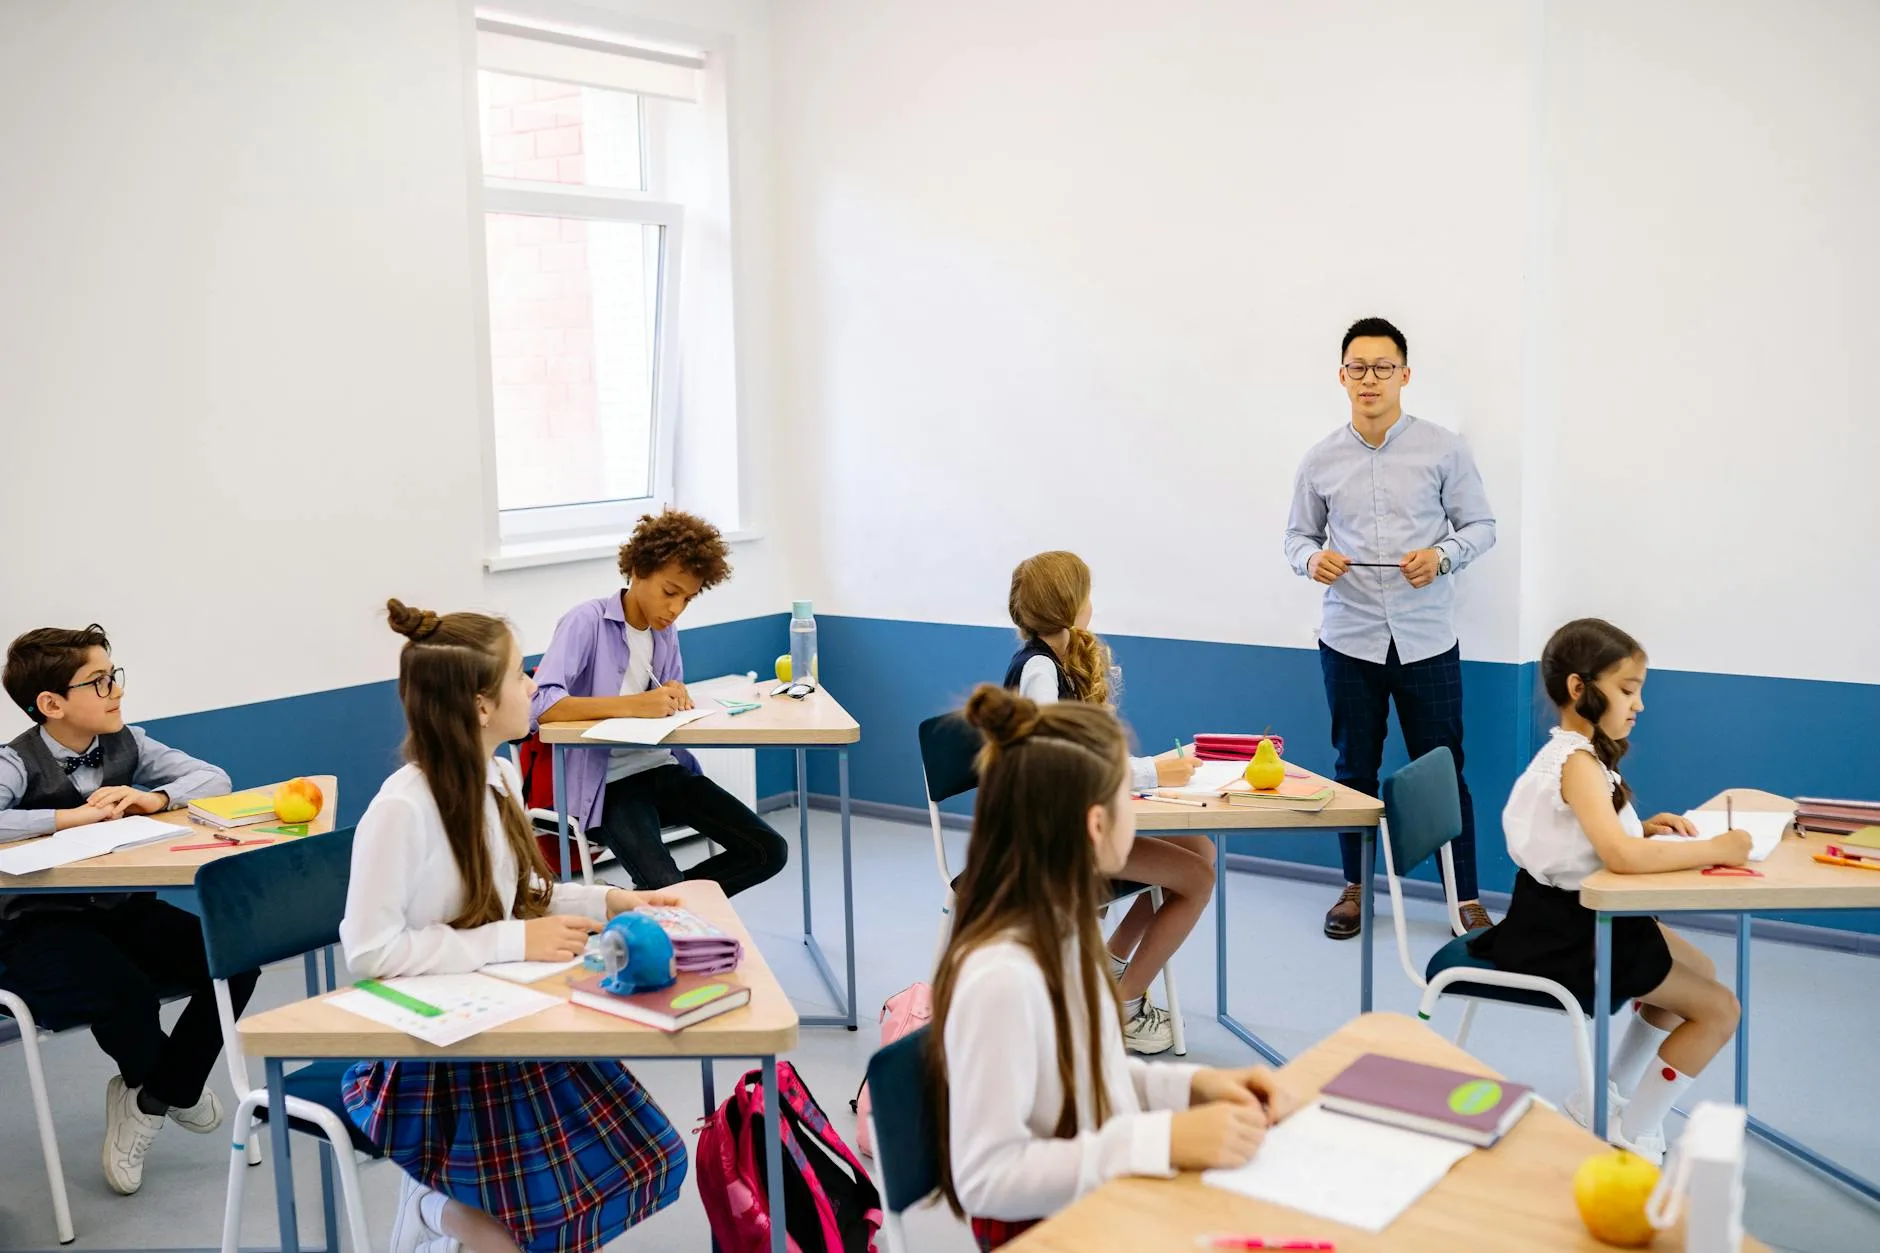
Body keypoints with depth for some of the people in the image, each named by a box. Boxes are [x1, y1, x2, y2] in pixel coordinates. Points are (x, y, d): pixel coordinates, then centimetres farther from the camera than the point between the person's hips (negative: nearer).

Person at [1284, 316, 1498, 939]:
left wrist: (1442, 555, -17)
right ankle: (1354, 887, 26)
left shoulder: (1444, 449, -1)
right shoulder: (1321, 459, 4)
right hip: (1349, 639, 2)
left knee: (1443, 771, 3)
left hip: (1427, 641, -1)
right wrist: (1311, 559, -12)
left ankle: (1465, 898, 15)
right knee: (1354, 770, 12)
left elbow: (1481, 526, 3)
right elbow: (1297, 534, 11)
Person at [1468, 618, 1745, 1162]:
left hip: (1586, 914, 10)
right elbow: (1622, 856, -39)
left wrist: (1643, 827, -4)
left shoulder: (1579, 754, 6)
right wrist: (1716, 849, -30)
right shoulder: (1577, 762, -25)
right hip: (1562, 934, -10)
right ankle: (1629, 1137, 10)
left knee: (1700, 971, 26)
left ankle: (1605, 1101, 30)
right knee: (1719, 1008, -2)